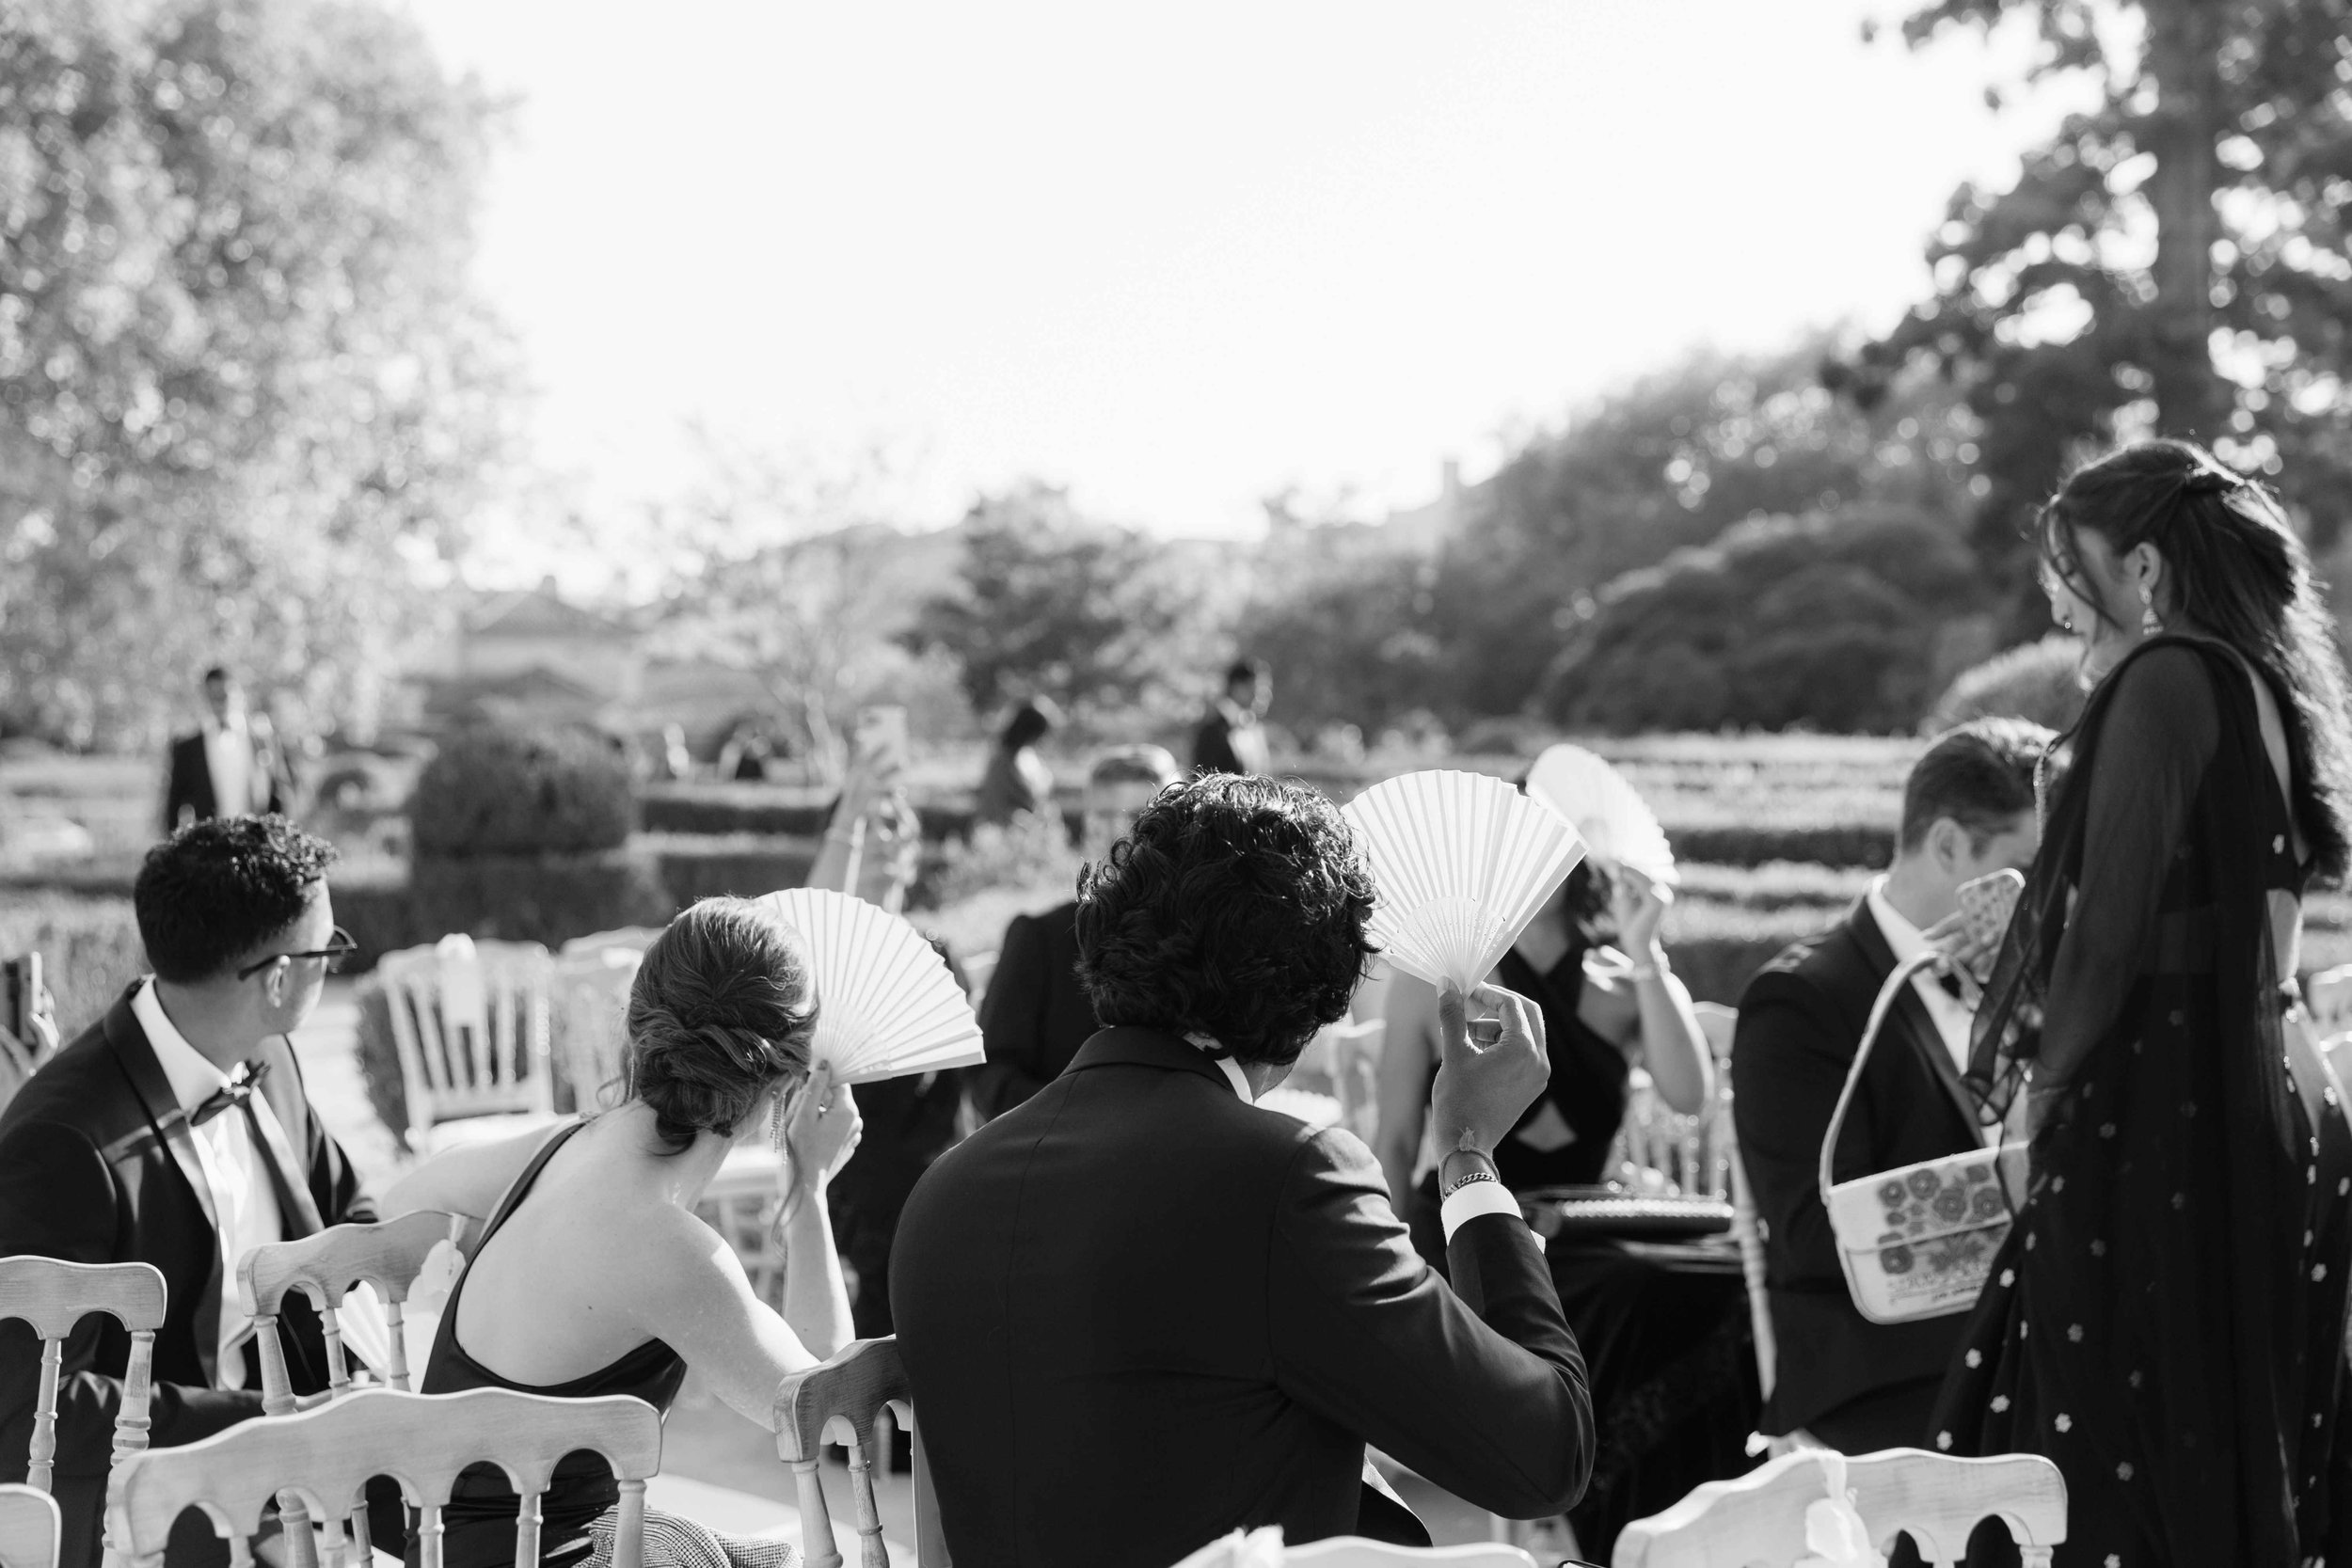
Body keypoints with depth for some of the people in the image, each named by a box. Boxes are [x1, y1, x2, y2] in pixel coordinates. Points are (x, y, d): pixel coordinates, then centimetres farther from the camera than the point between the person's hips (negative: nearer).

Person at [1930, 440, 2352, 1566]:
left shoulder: (2166, 681, -12)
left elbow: (2111, 934, -16)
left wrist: (2042, 1097, -2)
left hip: (2161, 1122, -9)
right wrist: (2021, 951, 20)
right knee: (2246, 1459, 11)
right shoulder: (2259, 685, 15)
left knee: (2119, 1475, -6)